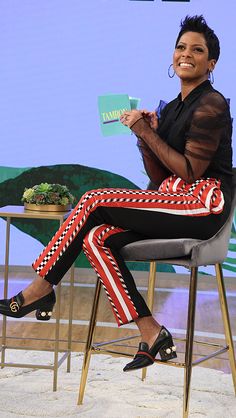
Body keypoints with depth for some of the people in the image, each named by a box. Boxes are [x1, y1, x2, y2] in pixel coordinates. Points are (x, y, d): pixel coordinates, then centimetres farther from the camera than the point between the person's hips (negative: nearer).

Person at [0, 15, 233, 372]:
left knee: (94, 201, -18)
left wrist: (147, 133, -14)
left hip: (204, 203, -8)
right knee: (98, 238, -15)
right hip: (174, 202, 8)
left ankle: (42, 287, -5)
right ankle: (151, 335, -15)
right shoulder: (172, 108, 17)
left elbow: (190, 172, -15)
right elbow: (160, 178, 13)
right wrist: (144, 136, -2)